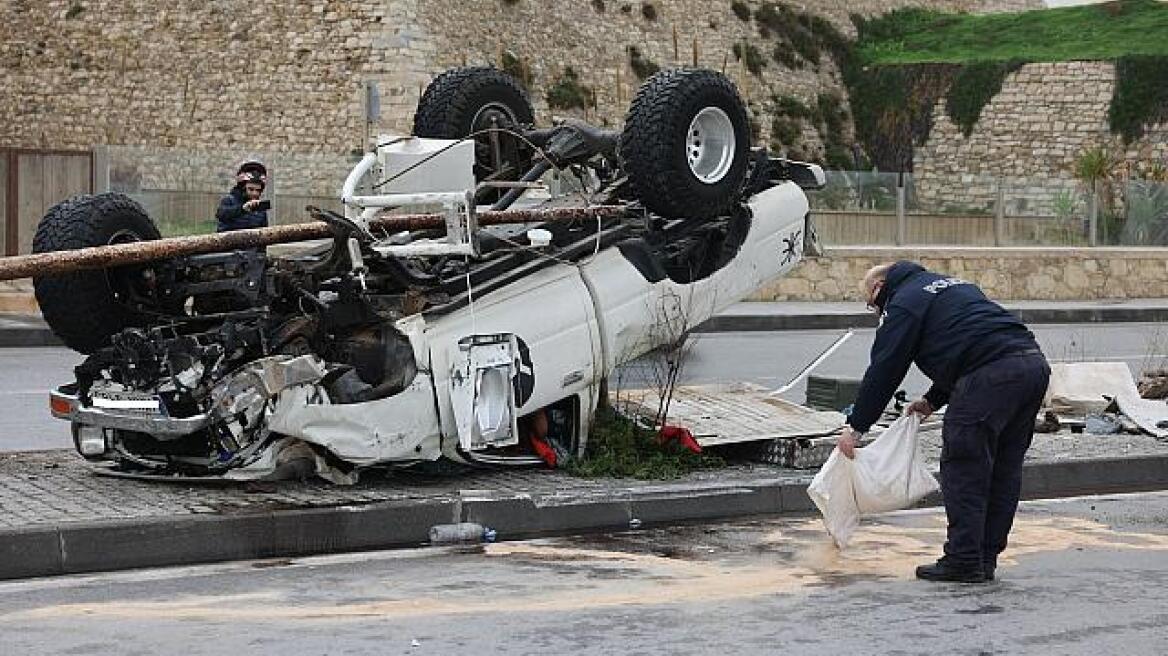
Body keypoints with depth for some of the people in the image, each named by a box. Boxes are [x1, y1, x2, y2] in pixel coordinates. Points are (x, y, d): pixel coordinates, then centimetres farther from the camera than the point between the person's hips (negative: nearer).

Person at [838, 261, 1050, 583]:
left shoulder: (904, 301, 6)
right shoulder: (951, 285, 33)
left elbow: (884, 369, 2)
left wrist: (856, 426, 7)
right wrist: (933, 400, 40)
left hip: (992, 375, -9)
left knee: (963, 468, -2)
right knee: (1004, 469, 13)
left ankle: (964, 562, -2)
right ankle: (986, 558, 17)